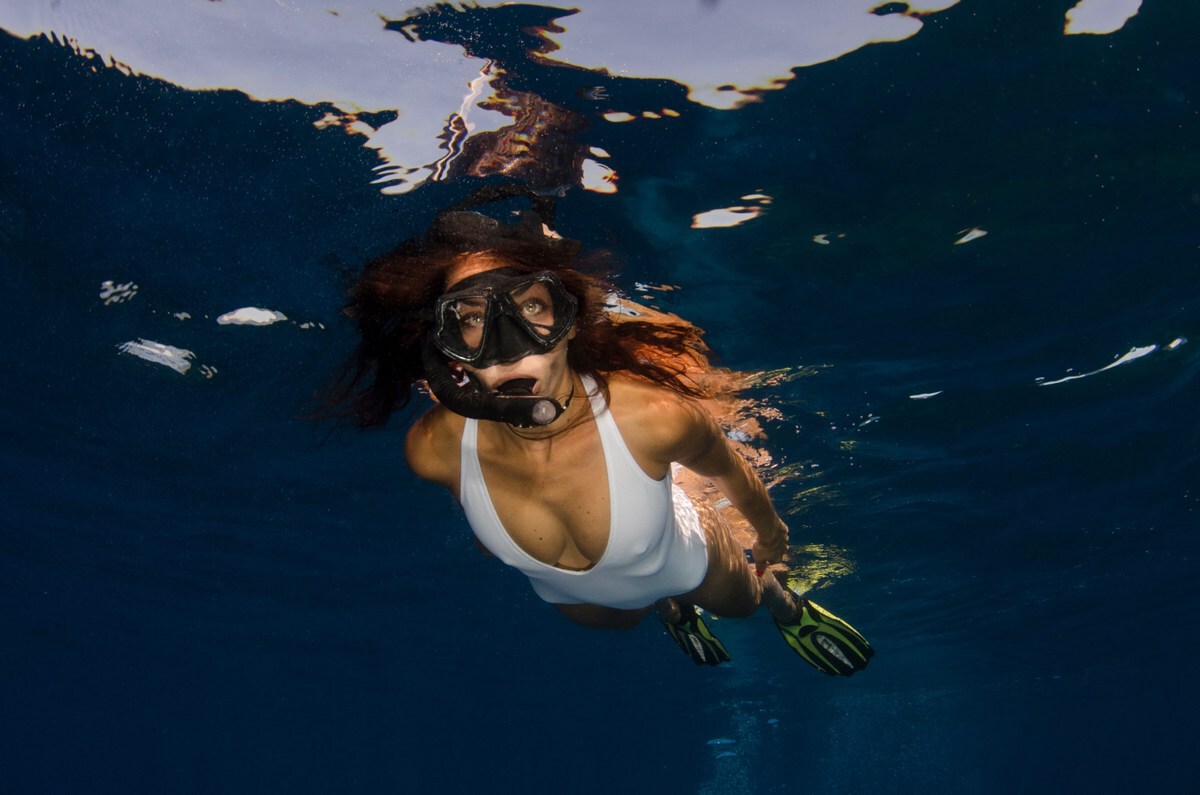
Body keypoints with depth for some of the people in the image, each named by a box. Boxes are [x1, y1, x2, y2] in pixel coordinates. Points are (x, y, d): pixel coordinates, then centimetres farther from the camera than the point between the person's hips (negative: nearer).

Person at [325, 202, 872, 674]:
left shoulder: (653, 416, -46)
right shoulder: (433, 449, -39)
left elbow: (727, 469, -20)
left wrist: (769, 531, -1)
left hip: (681, 559, -2)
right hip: (568, 596, 3)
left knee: (739, 603, 33)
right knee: (623, 621, 38)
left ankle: (782, 603, 70)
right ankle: (671, 608, 74)